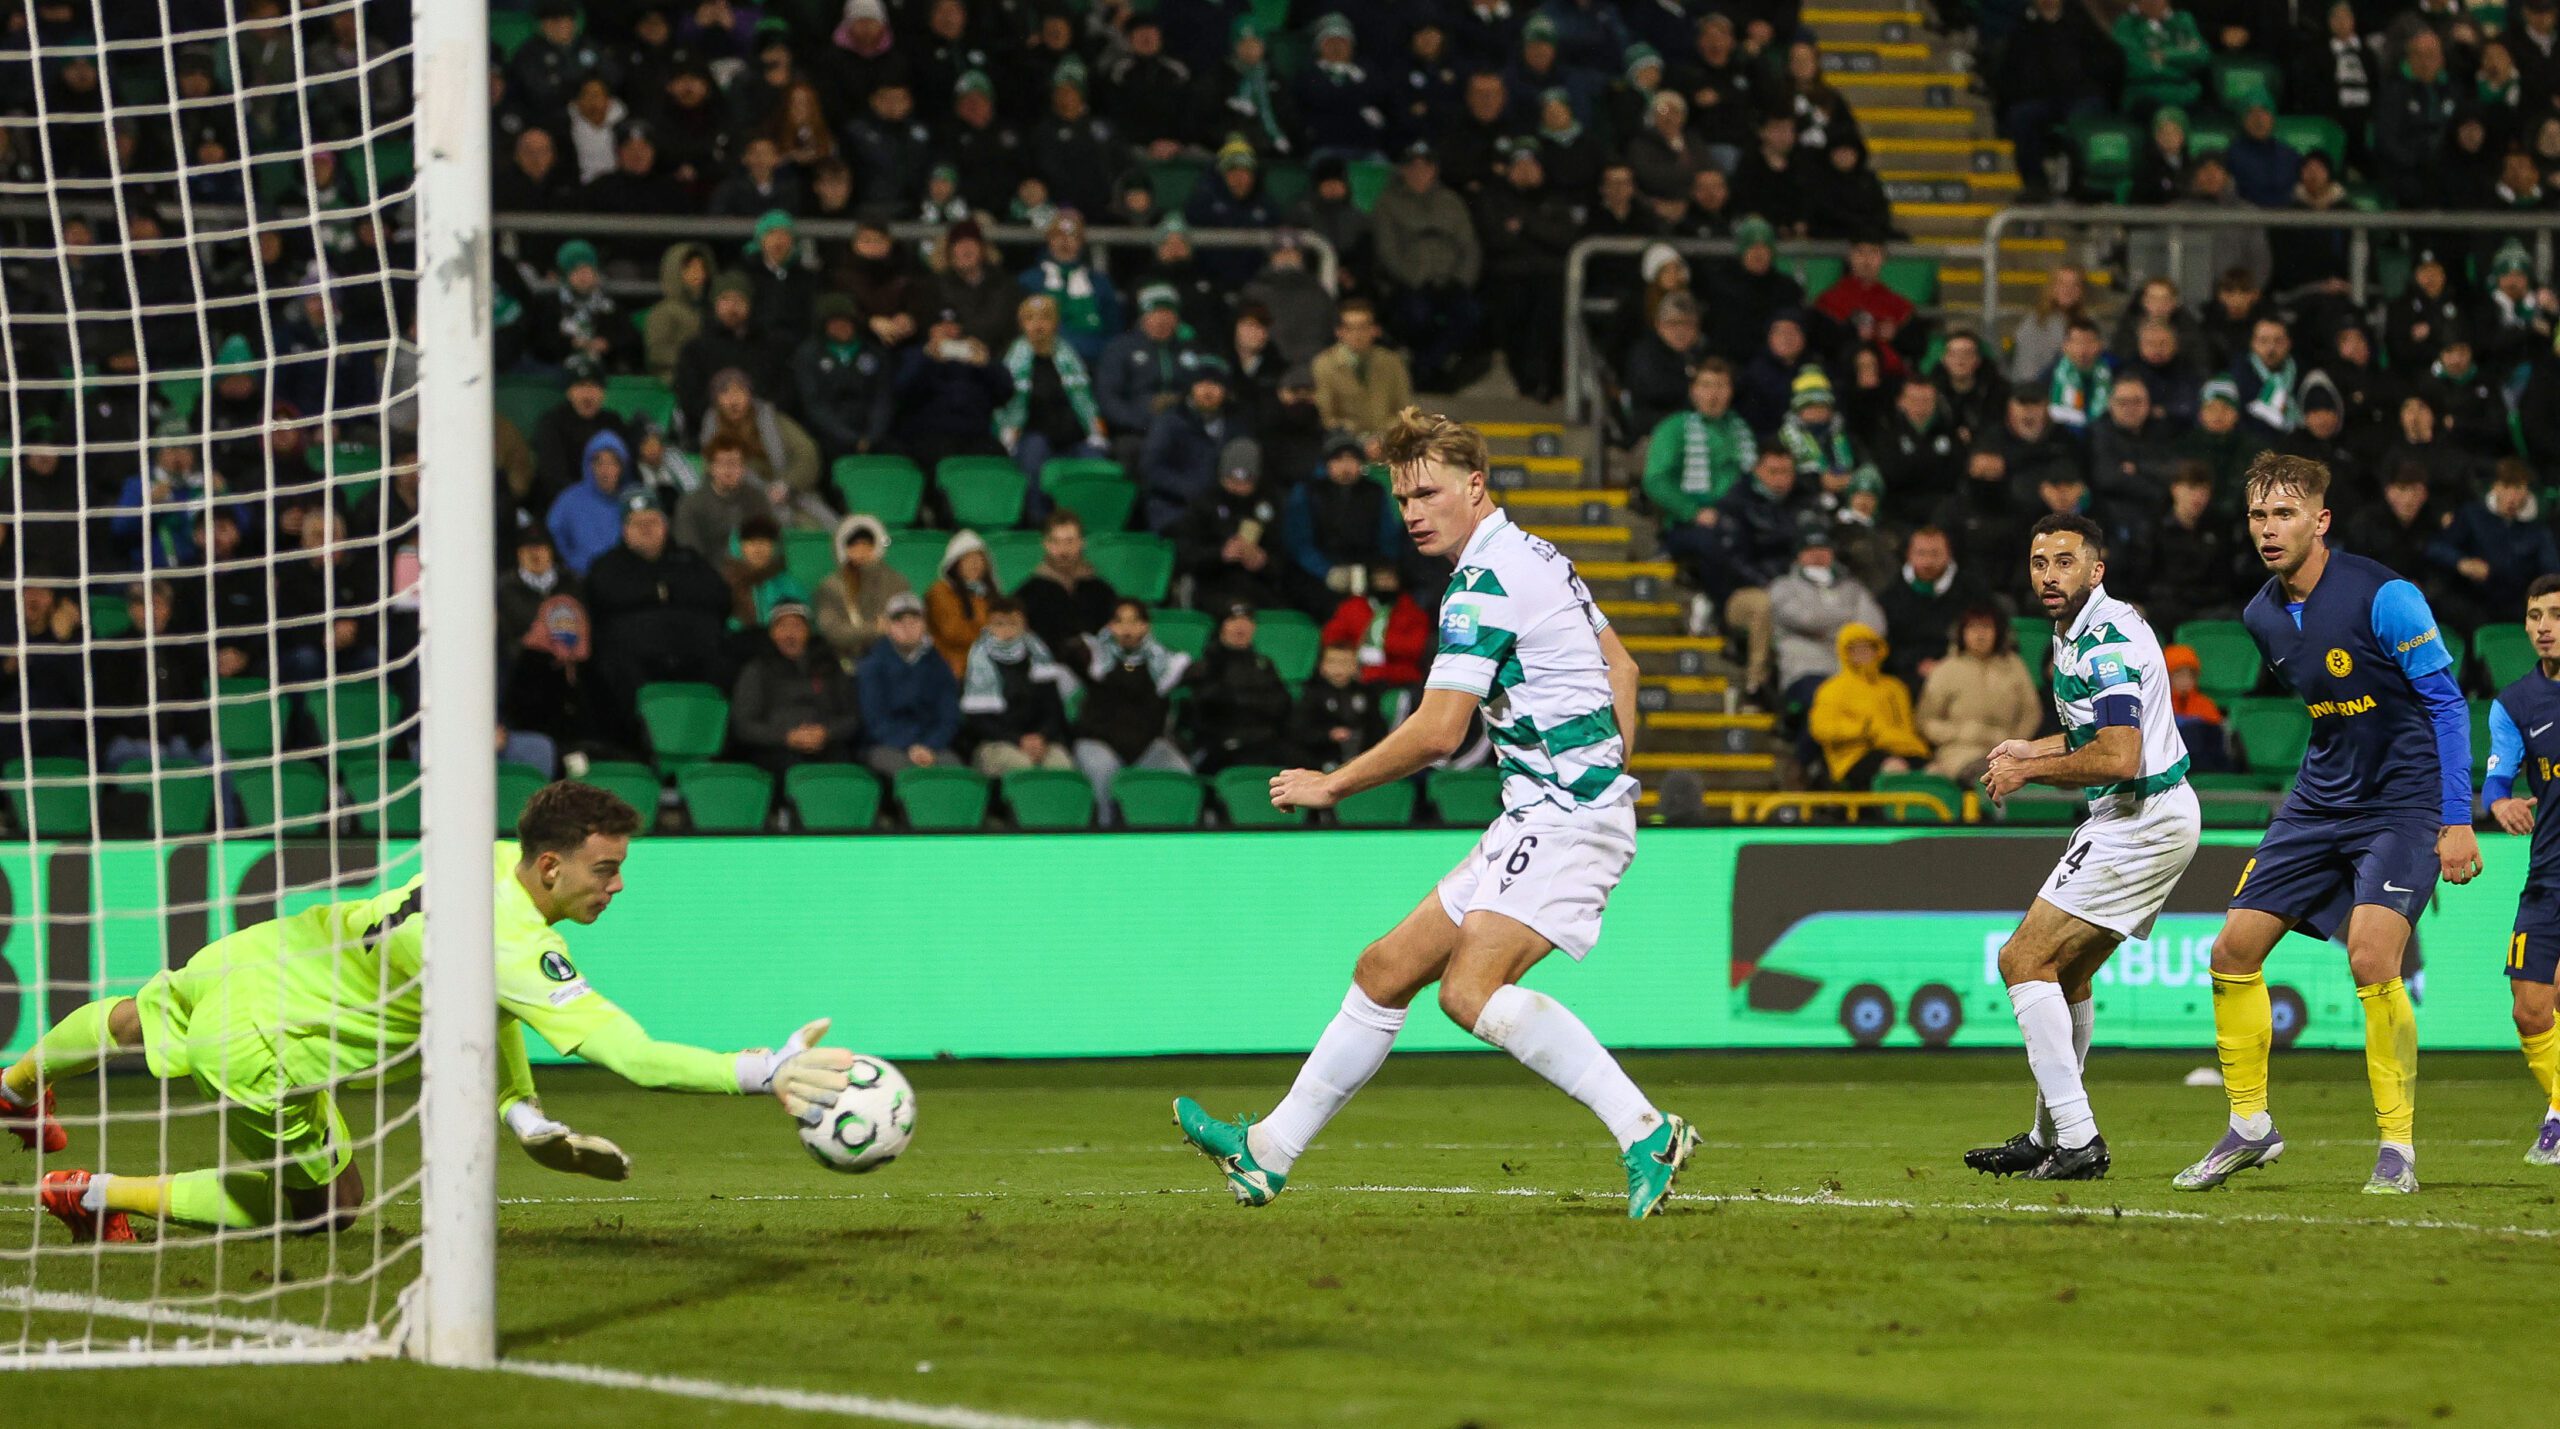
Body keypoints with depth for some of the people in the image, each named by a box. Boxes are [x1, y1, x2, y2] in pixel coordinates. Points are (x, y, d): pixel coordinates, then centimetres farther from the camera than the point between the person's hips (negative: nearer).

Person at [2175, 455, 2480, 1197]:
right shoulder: (2263, 616, 3)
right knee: (2233, 950, 1)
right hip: (2319, 802, 7)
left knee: (2371, 959, -23)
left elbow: (2446, 702, -14)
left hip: (2401, 804, -7)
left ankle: (2398, 1146, -12)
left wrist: (2457, 820, -17)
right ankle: (2250, 1127, 17)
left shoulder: (2383, 597, -18)